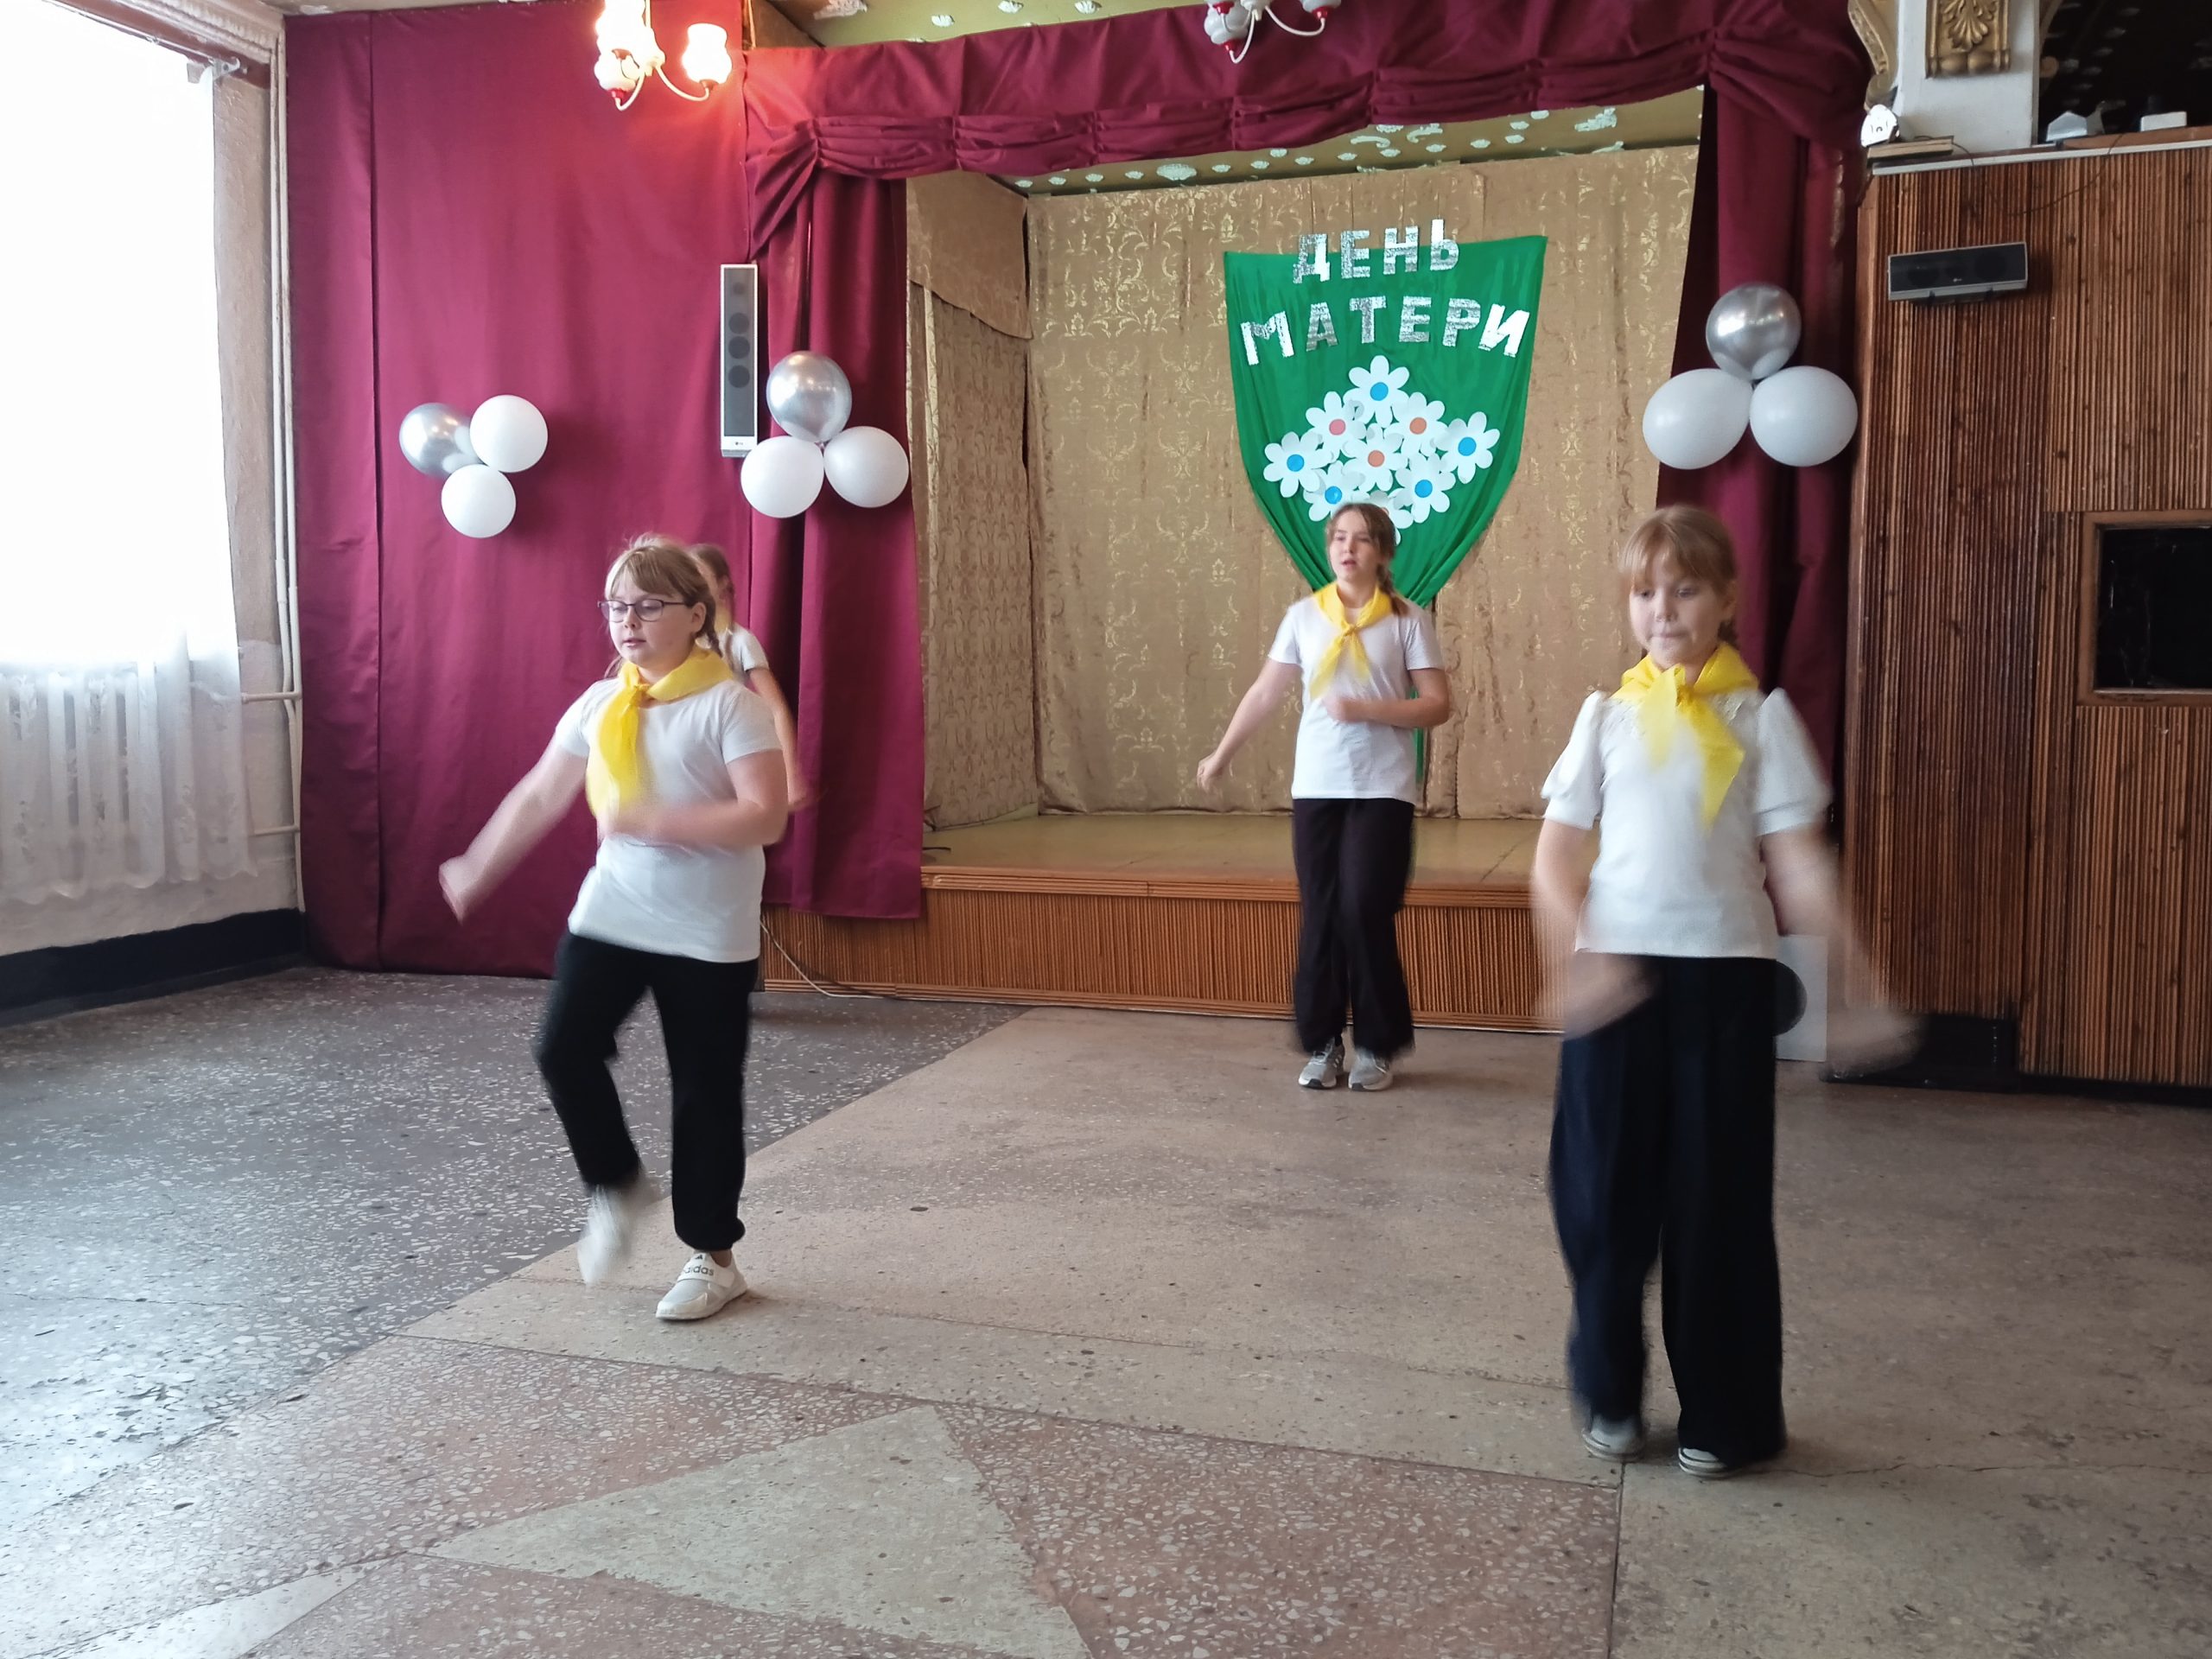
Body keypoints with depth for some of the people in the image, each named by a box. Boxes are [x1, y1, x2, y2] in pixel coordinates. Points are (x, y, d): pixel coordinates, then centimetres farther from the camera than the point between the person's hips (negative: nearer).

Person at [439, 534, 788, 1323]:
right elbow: (538, 796, 15)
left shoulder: (730, 704, -13)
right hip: (609, 916, 5)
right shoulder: (598, 706, 6)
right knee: (564, 1051, -9)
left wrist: (653, 822, -26)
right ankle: (616, 1185, 19)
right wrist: (477, 871, 18)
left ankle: (713, 1257, 20)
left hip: (708, 935, -5)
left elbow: (765, 817, -21)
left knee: (704, 1093, 4)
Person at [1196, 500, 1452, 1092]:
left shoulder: (1408, 620, -1)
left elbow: (1438, 706, -5)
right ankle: (1322, 1043, 14)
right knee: (1320, 916, 3)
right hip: (1315, 789, 2)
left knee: (1366, 911, -8)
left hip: (1383, 790, -2)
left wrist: (1364, 709, -16)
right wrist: (1221, 754, 15)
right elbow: (1265, 694, 12)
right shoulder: (1303, 616, 6)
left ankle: (1376, 1045, 9)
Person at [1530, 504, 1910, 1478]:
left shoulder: (1760, 718, 4)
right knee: (1606, 1185, 6)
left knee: (1719, 1193, 5)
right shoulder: (1607, 716, 7)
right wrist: (1578, 956, -14)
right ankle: (1608, 1394, 26)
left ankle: (1726, 1417, 21)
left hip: (1726, 971, -1)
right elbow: (1557, 852, 2)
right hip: (1616, 974, 1)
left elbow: (1797, 857, -1)